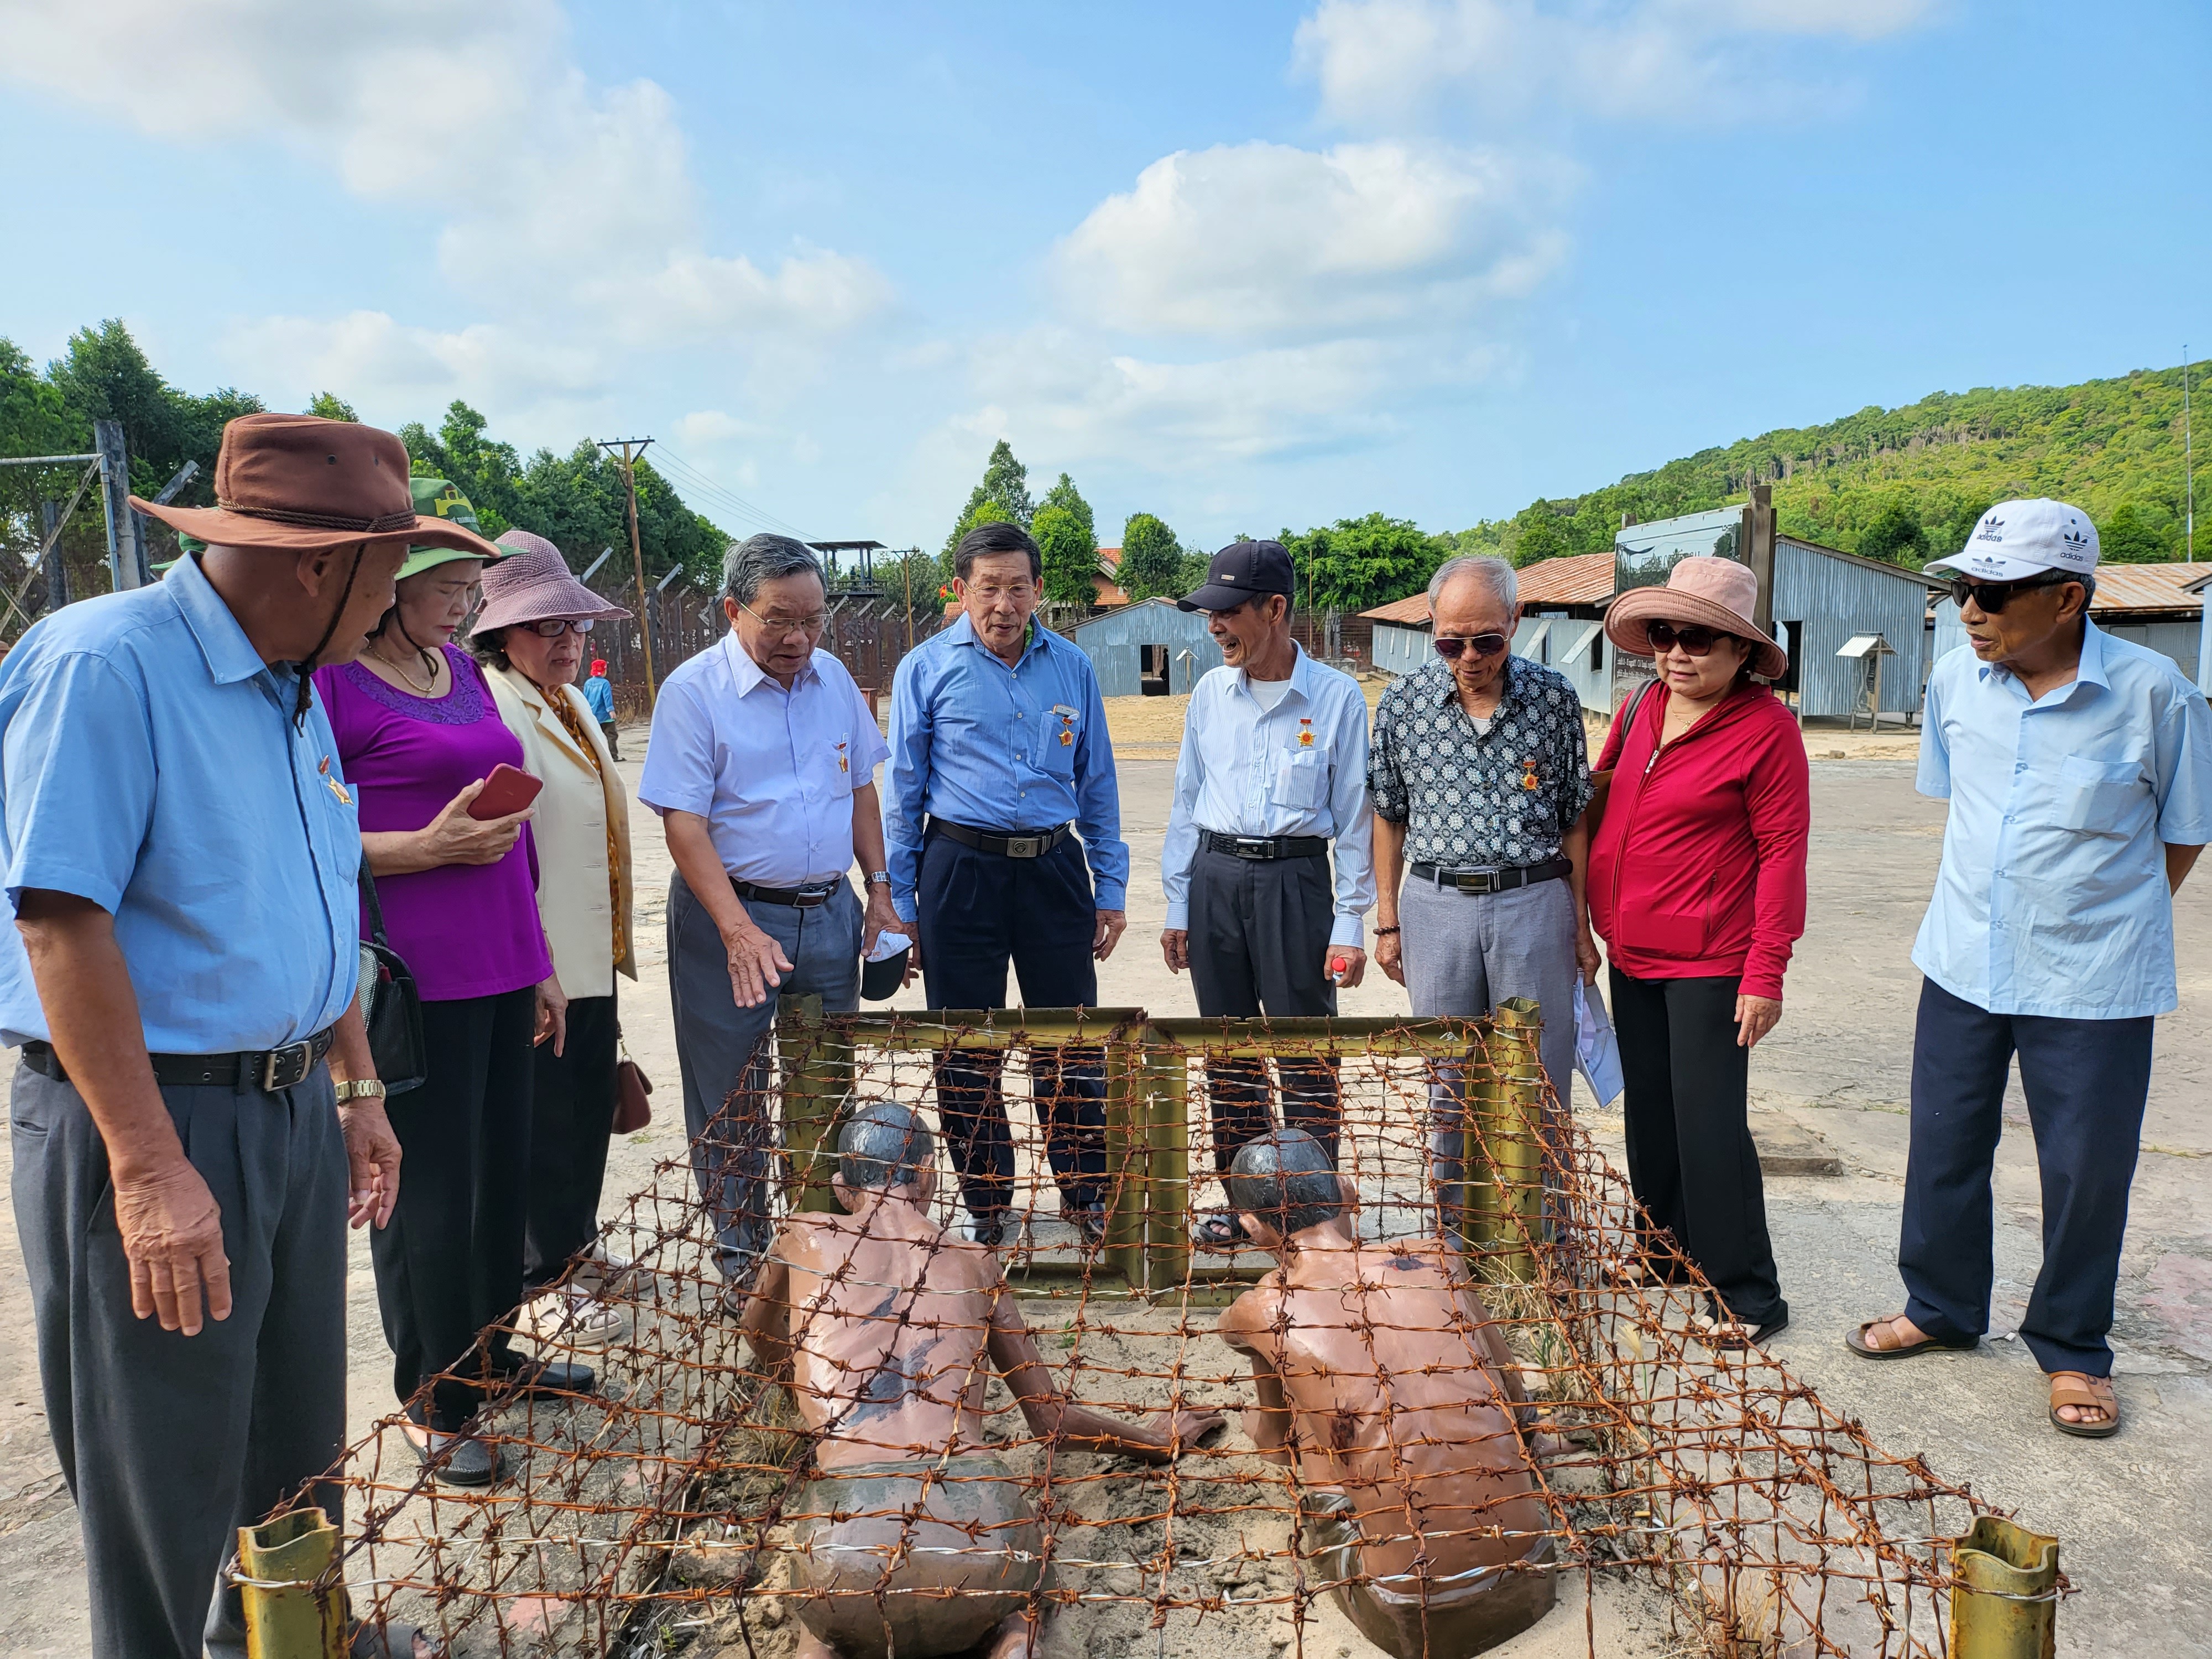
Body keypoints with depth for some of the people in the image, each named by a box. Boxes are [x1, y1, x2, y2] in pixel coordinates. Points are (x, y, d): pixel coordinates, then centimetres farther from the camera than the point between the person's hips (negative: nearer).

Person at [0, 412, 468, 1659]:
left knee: (300, 1430, 22)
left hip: (294, 1112, 8)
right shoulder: (103, 664, -17)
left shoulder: (295, 690, 10)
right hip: (149, 1124, -8)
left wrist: (357, 1091, 17)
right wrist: (150, 1171, -24)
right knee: (169, 1480, 7)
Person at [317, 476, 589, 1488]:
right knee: (430, 1197, 2)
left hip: (500, 971, 7)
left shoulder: (461, 671, 14)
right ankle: (432, 1404, 20)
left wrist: (539, 963, 19)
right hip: (415, 980, -7)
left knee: (504, 1174, 15)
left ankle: (488, 1355, 34)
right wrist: (430, 848, -20)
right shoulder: (331, 680, -9)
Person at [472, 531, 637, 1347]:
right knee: (545, 1121, 2)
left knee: (591, 1106, 19)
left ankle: (576, 1248, 36)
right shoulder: (491, 705, -16)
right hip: (537, 961, -9)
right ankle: (541, 1285, 18)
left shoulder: (572, 704, 14)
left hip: (592, 955, 9)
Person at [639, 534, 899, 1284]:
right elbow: (683, 824, -16)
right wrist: (739, 930, -25)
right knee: (732, 1101, 5)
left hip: (829, 911, 5)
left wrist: (879, 890, 7)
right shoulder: (693, 690, -11)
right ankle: (742, 1255, 21)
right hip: (731, 917, -5)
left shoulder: (833, 678, 6)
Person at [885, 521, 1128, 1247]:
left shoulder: (1072, 667, 6)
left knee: (1072, 1045, 6)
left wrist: (1111, 888, 9)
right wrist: (899, 903, 1)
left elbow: (1097, 783, 11)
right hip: (961, 872, -1)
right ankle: (984, 1203, 24)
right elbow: (905, 793, 2)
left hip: (1054, 868, 2)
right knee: (967, 1051, 8)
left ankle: (1086, 1195, 22)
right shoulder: (927, 669, -1)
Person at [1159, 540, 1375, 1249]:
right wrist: (1178, 906, 10)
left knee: (1306, 1055, 0)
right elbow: (1186, 803, 12)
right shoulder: (1210, 693, 7)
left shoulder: (1336, 697, -4)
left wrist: (1350, 924, -5)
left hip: (1294, 880, -4)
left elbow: (1355, 817, -2)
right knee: (1228, 1050, 12)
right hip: (1216, 878, 4)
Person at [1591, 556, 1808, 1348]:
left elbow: (1783, 853, -13)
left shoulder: (1767, 727, -12)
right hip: (1632, 953, 7)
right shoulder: (1643, 709, 6)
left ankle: (1747, 1296, 11)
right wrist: (1596, 921, 13)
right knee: (1648, 1111, 16)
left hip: (1710, 962, -6)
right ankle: (1668, 1247, 34)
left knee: (1709, 1126, -3)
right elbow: (1601, 798, 17)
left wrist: (1767, 973, -16)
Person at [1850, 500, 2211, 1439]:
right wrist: (1995, 903, 10)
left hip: (2093, 984, -3)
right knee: (1944, 1149, 14)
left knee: (2087, 1171, 8)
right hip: (1963, 965, 4)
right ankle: (1941, 1310, 35)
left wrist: (2102, 927, 3)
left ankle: (2071, 1351, 29)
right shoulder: (1956, 679, -3)